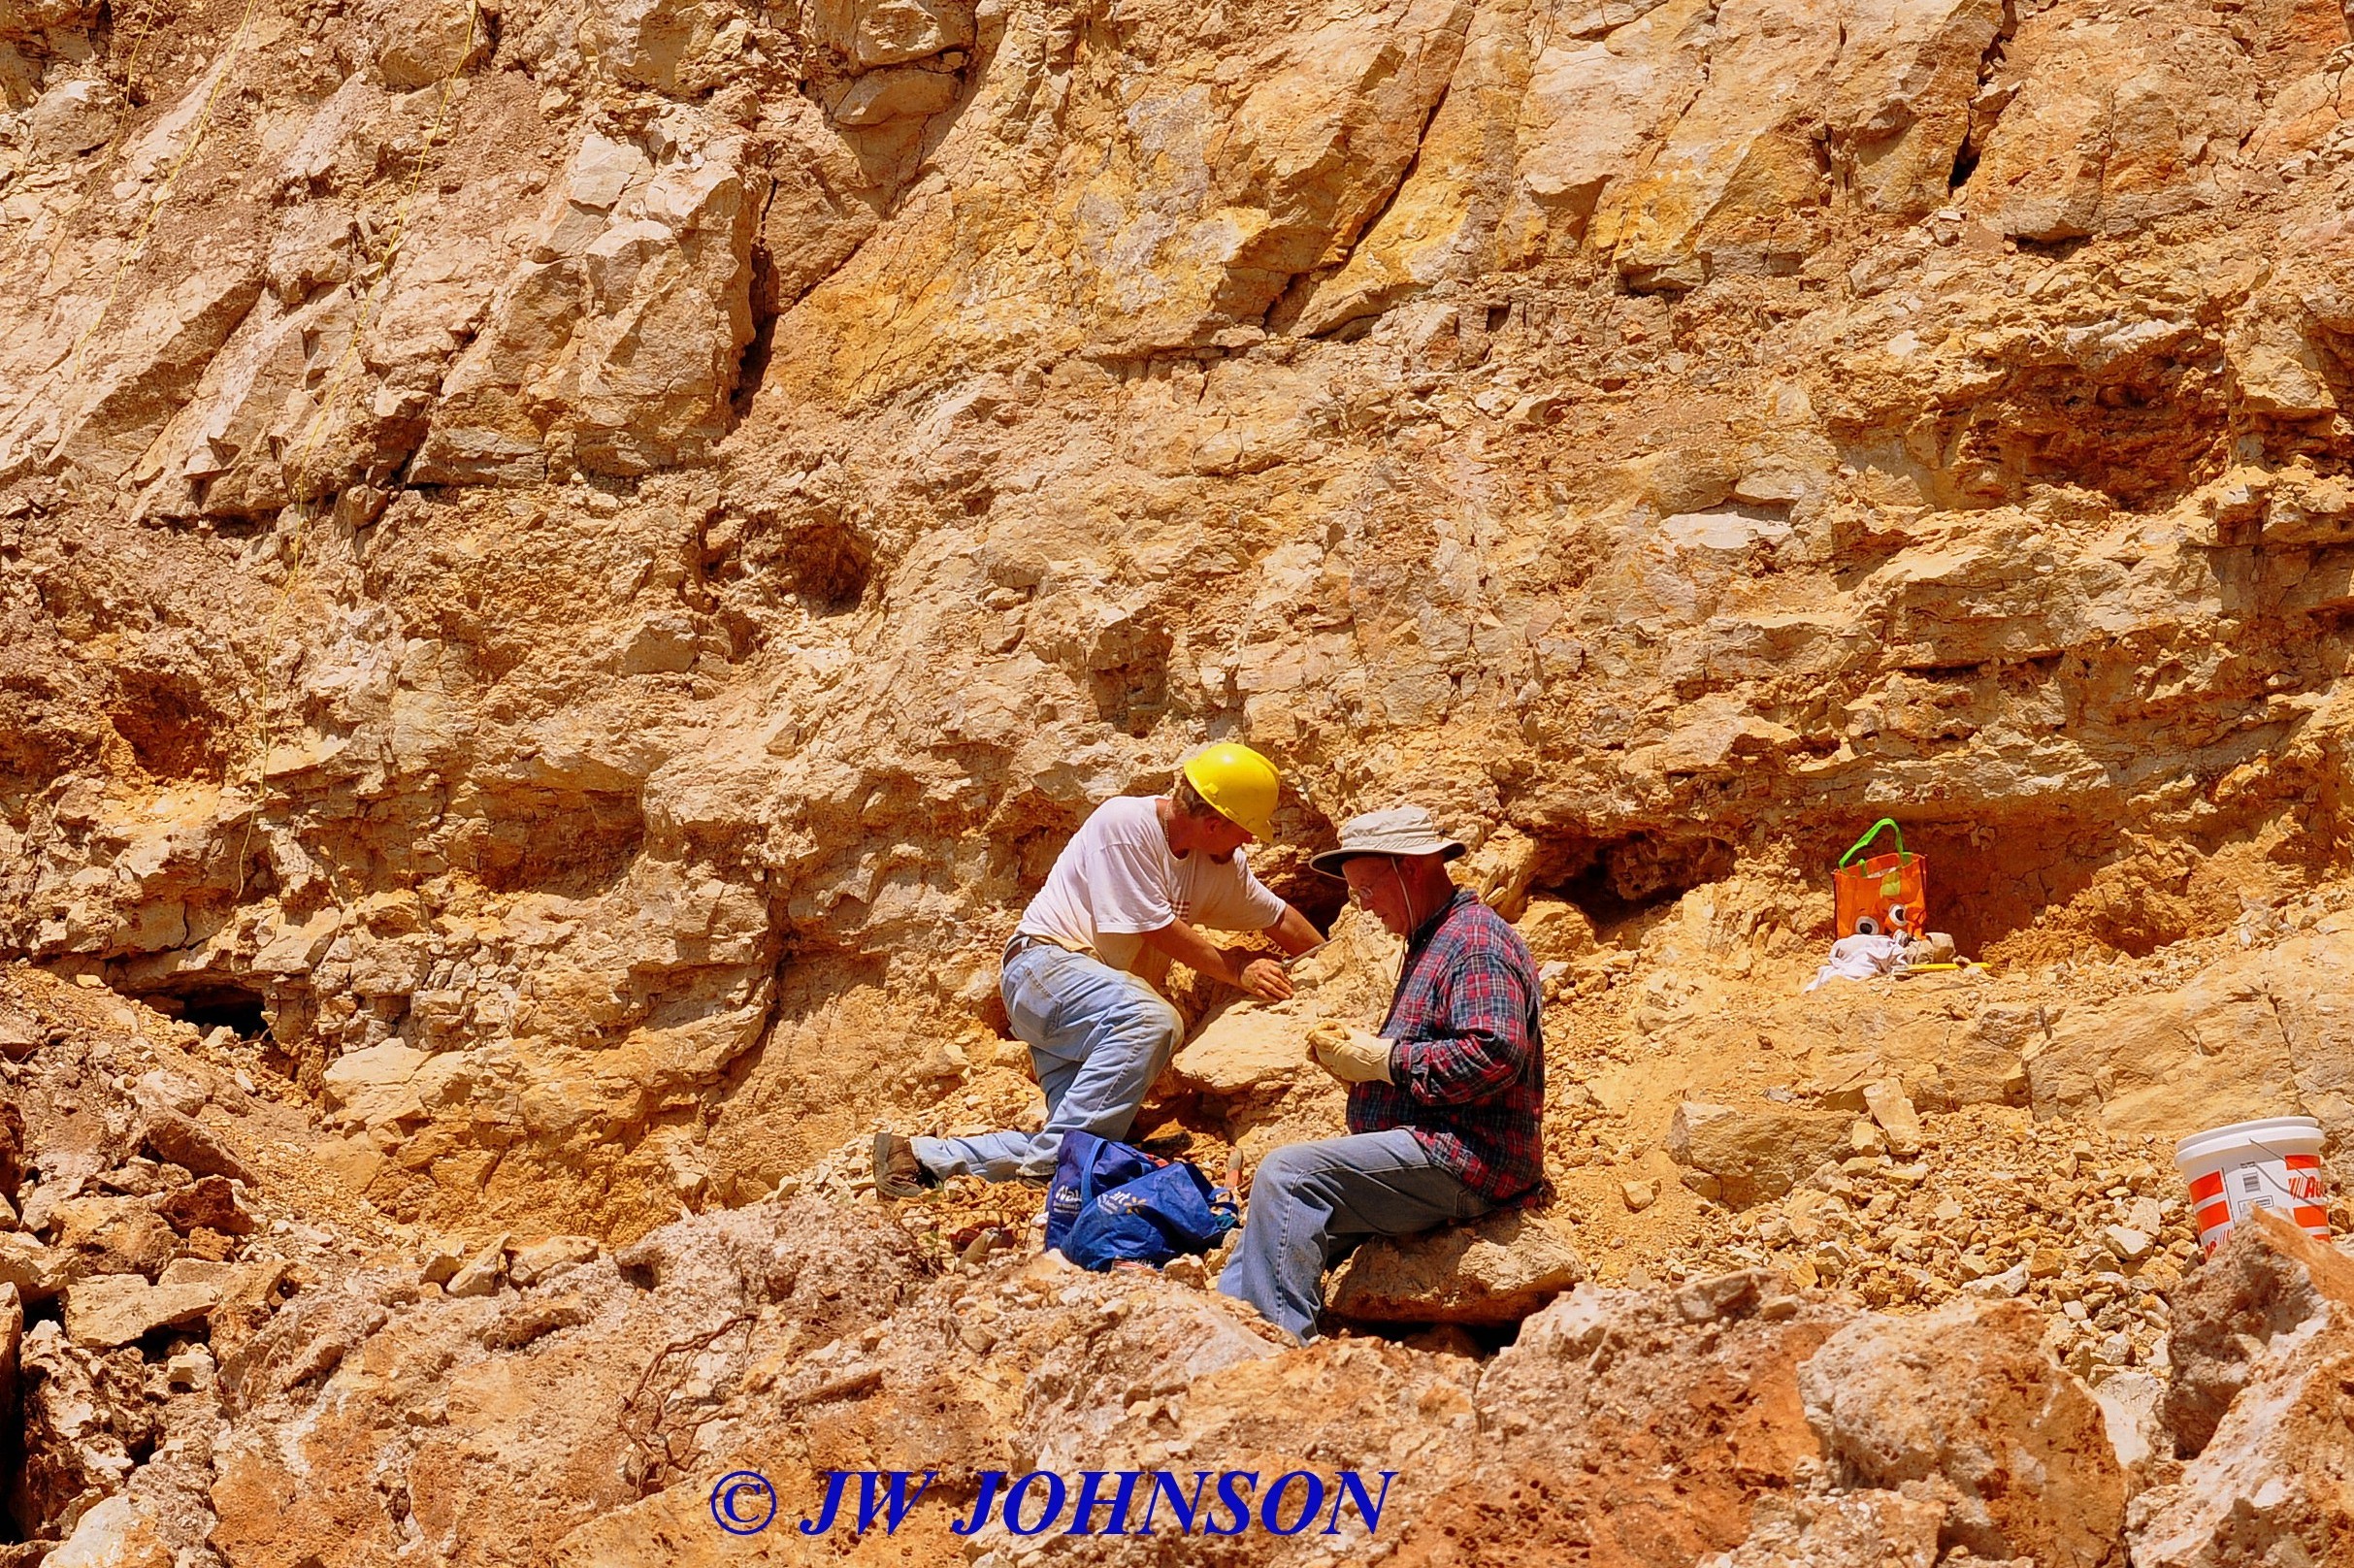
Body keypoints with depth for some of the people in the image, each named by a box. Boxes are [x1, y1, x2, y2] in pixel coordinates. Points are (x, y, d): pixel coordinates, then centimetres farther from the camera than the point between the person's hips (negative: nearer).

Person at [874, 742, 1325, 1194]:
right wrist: (1237, 971, -6)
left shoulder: (1223, 865, 10)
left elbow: (1280, 919, 24)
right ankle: (1050, 1161, -36)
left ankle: (925, 1157, -10)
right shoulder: (1124, 823, -13)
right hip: (1044, 964, -8)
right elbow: (1158, 929, -13)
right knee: (1152, 1020, -38)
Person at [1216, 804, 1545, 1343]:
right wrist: (1356, 1054, 10)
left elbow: (1495, 1056, -25)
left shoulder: (1476, 941, -11)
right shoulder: (1431, 940, 23)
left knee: (1287, 1175, -23)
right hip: (1433, 1151, 11)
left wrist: (1384, 1060, -16)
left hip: (1463, 1163, -11)